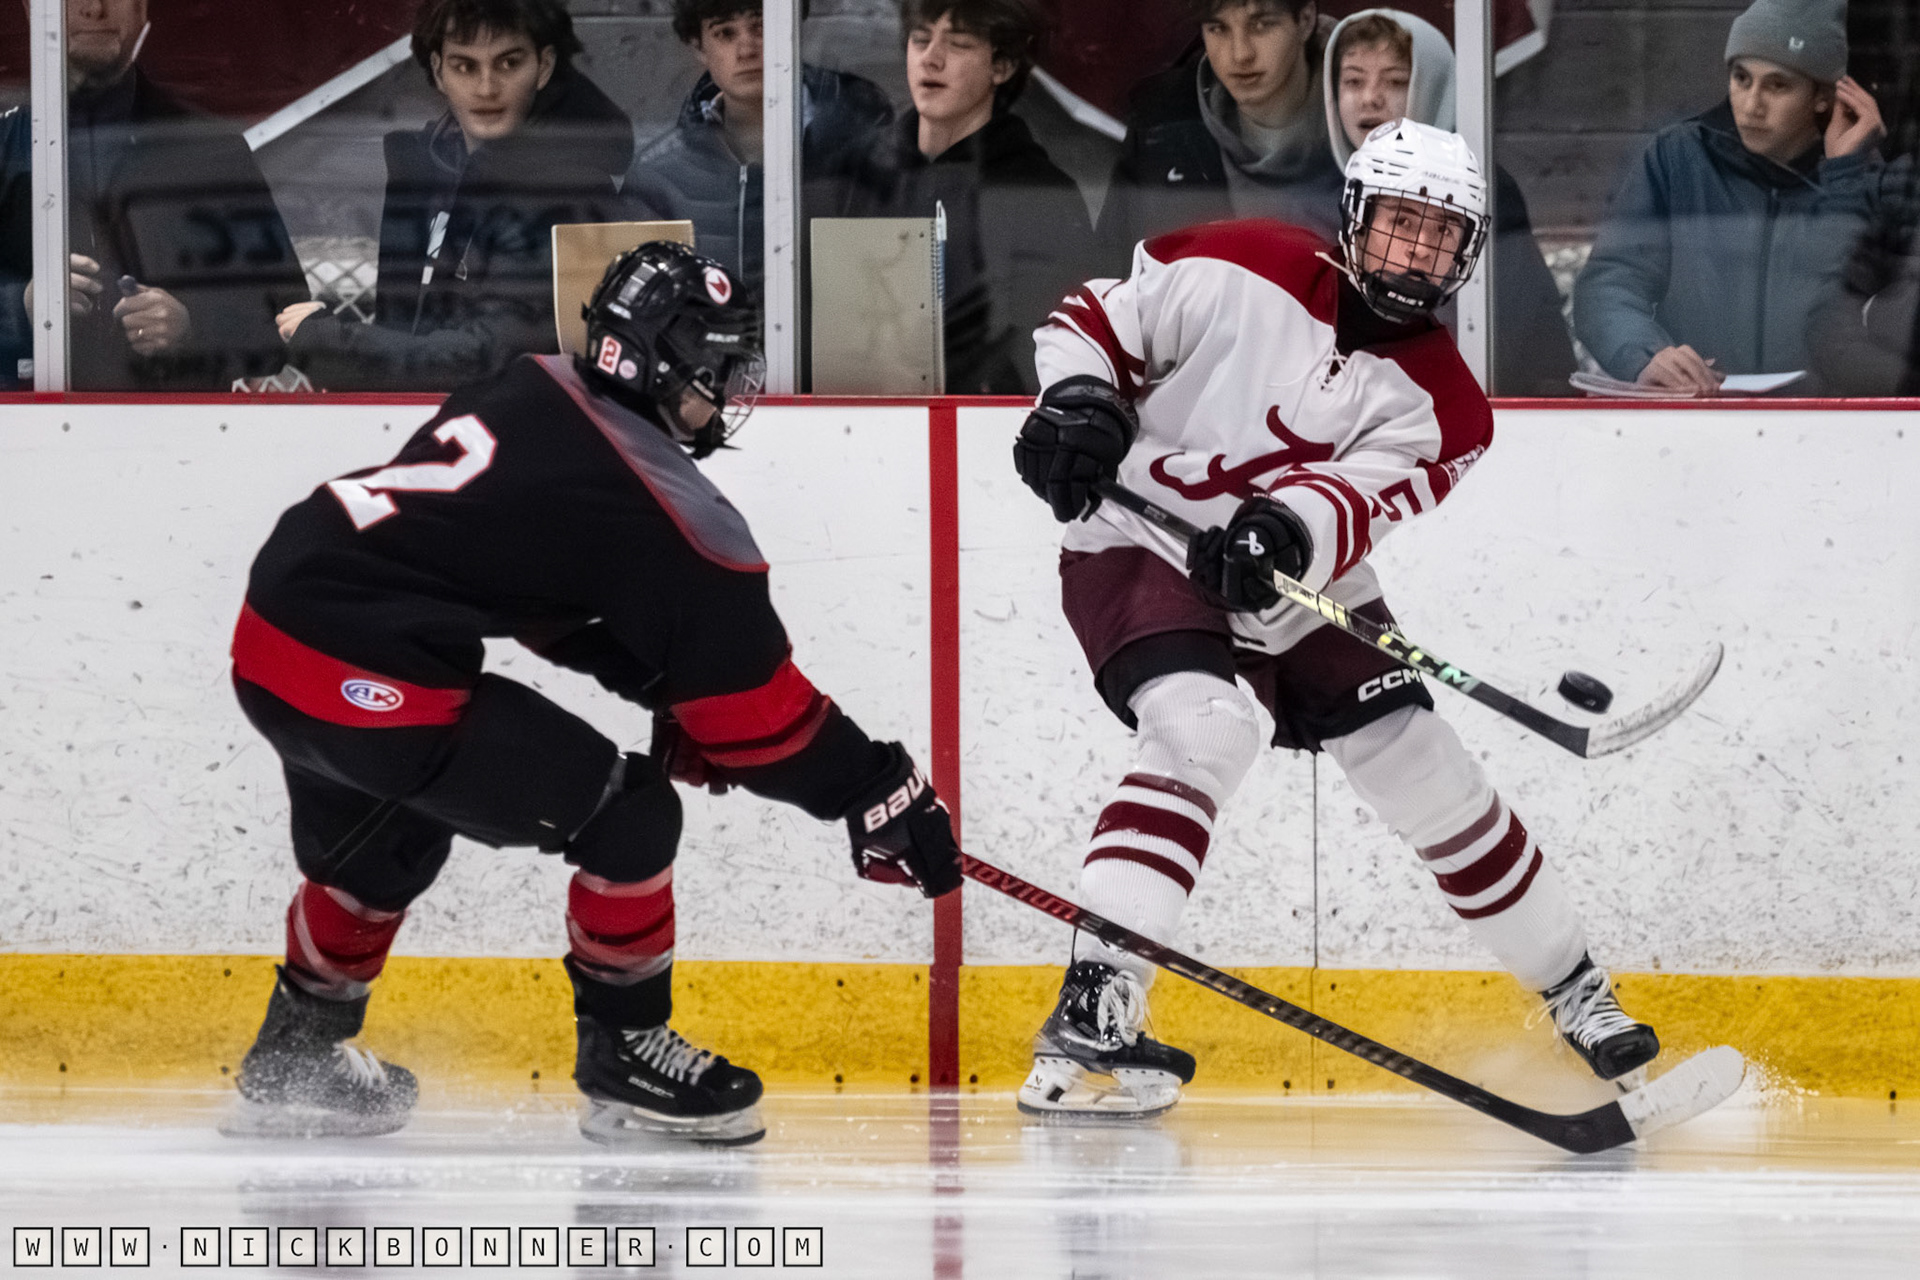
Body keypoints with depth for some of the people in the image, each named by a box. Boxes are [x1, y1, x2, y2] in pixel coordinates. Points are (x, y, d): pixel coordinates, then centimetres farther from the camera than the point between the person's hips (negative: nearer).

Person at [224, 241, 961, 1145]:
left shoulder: (531, 394, 12)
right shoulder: (660, 506, -10)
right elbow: (756, 708, -4)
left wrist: (668, 687, 25)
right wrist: (884, 795, 5)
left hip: (268, 637, 9)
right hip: (365, 683, -9)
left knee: (383, 847, 34)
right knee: (629, 817, 1)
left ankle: (294, 1057, 47)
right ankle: (624, 1056, 15)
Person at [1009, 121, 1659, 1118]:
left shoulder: (1439, 403, -7)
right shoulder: (1243, 272, -14)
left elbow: (1362, 505, -25)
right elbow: (1099, 316, -3)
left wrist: (1289, 535, -46)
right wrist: (1078, 400, -23)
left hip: (1294, 585, 5)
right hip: (1139, 545, -5)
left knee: (1423, 769, 5)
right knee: (1204, 730, -31)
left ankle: (1576, 992, 26)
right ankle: (1086, 1024, -36)